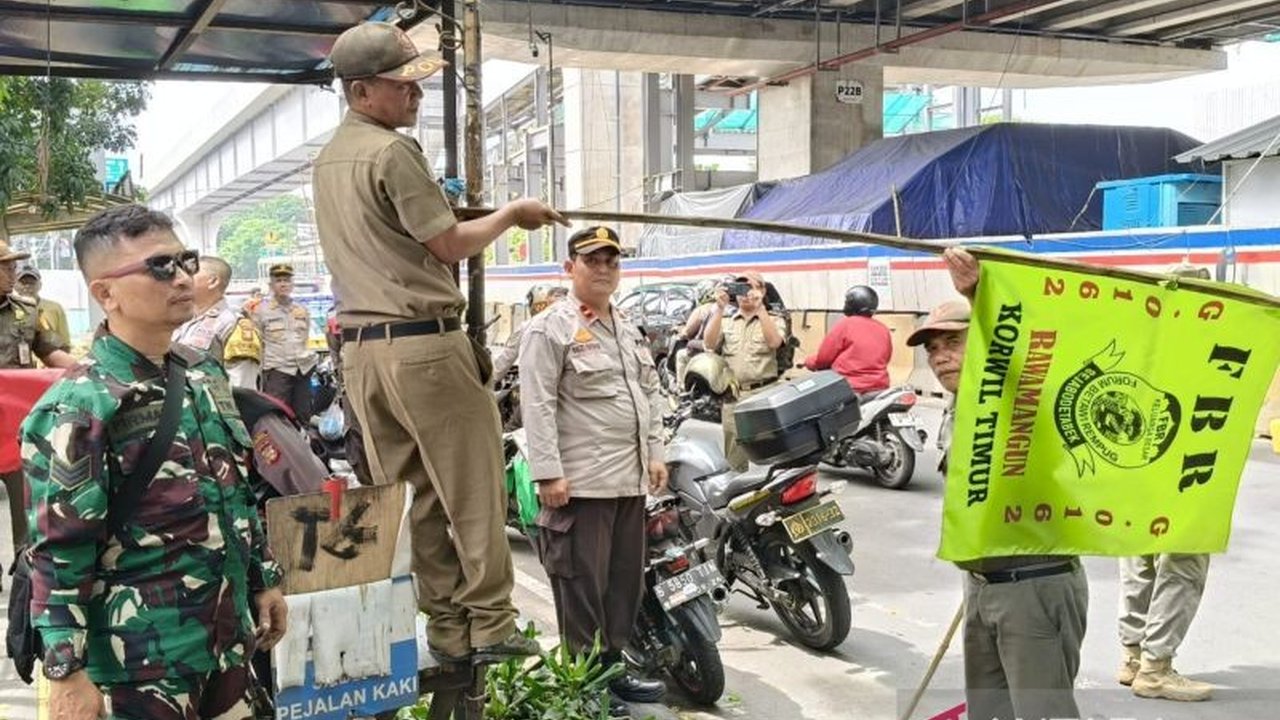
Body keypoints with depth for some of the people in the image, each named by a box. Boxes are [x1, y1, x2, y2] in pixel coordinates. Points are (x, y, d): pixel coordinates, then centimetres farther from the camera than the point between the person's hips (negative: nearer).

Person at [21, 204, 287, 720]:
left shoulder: (205, 374, 7)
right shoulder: (78, 408, -17)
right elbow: (59, 553, -17)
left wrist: (264, 578, 17)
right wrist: (67, 673, -17)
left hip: (227, 634, 7)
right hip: (141, 657, -7)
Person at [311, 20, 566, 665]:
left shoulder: (328, 158, 16)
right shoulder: (393, 151, -11)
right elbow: (449, 244, -9)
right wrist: (512, 214, 3)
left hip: (360, 344, 9)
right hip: (423, 341, -9)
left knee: (401, 492, 9)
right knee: (470, 488, 1)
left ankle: (441, 629, 16)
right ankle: (489, 626, 7)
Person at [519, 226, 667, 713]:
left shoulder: (630, 329, 17)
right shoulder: (550, 329, -8)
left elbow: (650, 395, 22)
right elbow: (537, 406, -14)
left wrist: (655, 453, 14)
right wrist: (548, 473, -20)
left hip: (631, 478, 8)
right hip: (581, 482, -8)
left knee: (626, 581, 14)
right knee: (582, 587, -2)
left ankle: (613, 668, 26)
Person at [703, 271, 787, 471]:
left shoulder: (774, 320, 9)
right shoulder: (725, 320, 16)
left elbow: (774, 342, -13)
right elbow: (710, 344, -2)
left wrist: (760, 307, -16)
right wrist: (720, 308, -10)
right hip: (732, 396, 3)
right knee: (734, 461, 6)